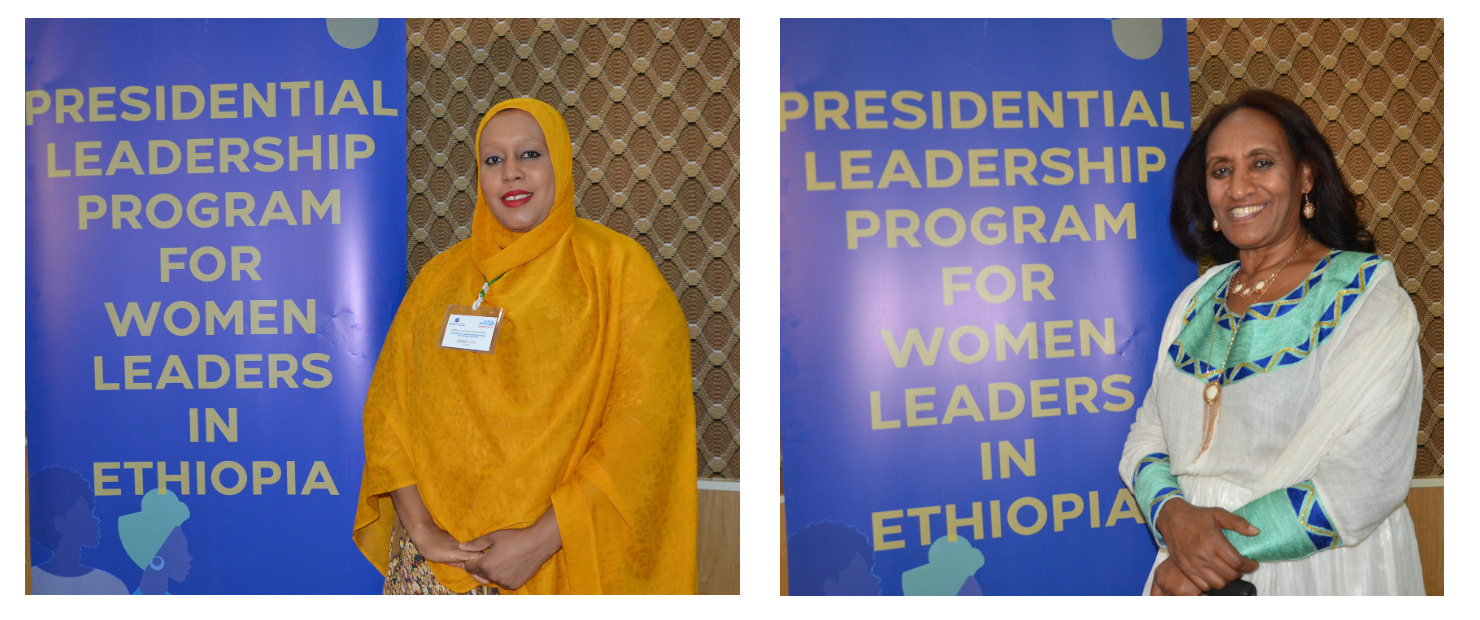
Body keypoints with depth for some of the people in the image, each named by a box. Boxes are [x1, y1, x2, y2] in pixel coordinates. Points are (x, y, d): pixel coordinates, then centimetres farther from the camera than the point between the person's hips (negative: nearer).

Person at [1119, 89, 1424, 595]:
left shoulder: (1367, 295, -10)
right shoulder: (1198, 299, 5)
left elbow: (1364, 481, -19)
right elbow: (1147, 437, 3)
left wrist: (1229, 551, -20)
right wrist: (1174, 514, -17)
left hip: (1321, 579, -4)